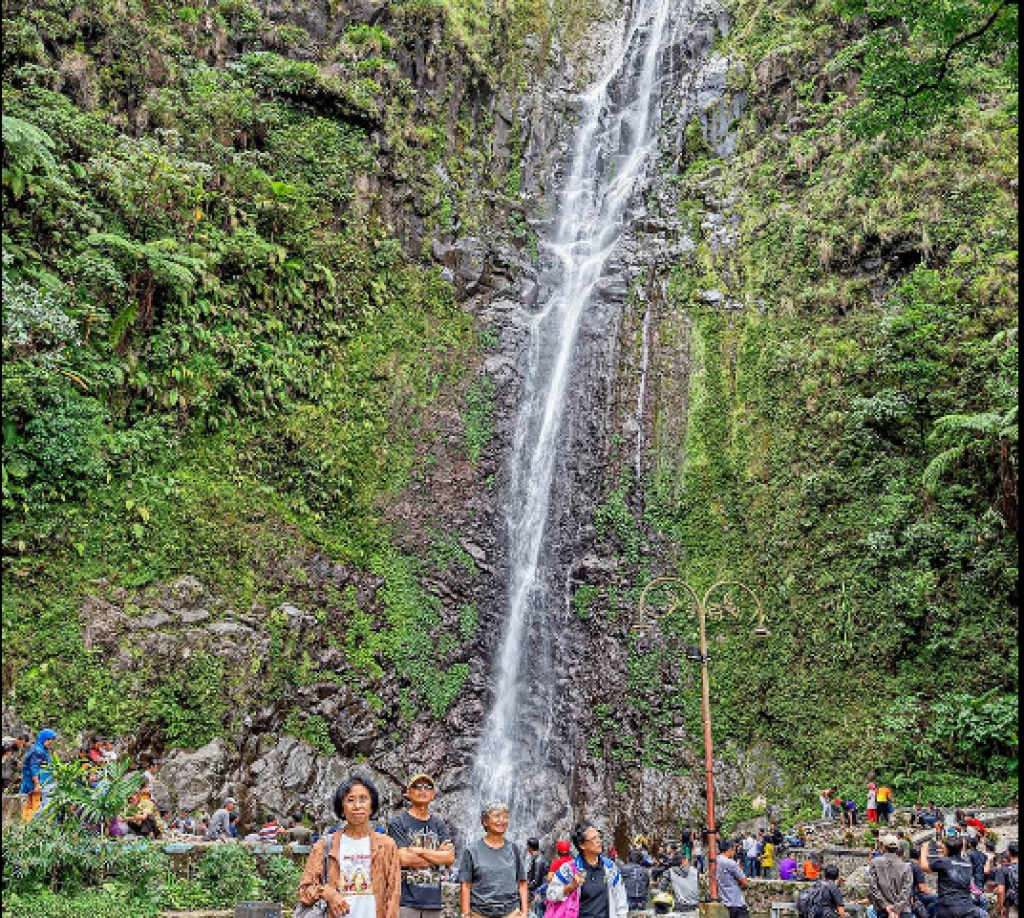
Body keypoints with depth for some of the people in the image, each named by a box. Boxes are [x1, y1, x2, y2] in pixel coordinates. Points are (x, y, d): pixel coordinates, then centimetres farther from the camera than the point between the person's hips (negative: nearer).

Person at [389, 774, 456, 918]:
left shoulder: (440, 825, 14)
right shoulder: (398, 823, 0)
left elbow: (450, 858, 1)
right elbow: (403, 859, -12)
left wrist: (419, 851, -8)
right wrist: (437, 855, -2)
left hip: (433, 902, 4)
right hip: (406, 901, -4)